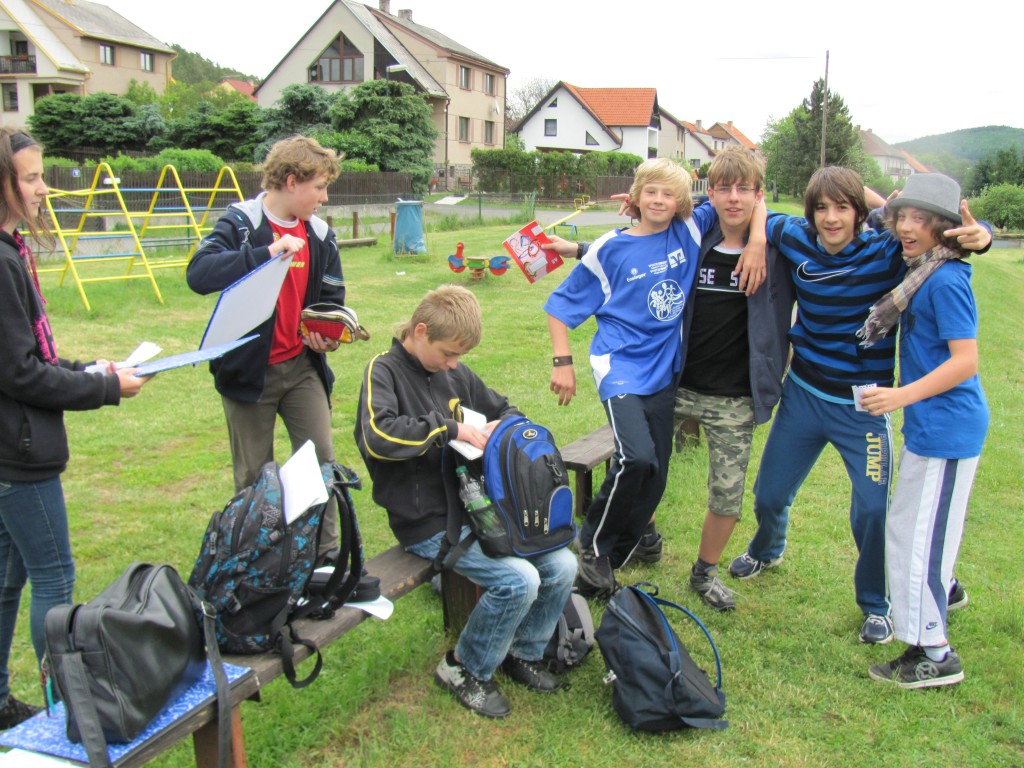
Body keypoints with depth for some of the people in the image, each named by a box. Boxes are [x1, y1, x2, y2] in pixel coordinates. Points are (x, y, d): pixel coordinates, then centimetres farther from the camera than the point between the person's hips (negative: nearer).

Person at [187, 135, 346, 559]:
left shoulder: (320, 234, 5)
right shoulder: (240, 223, -11)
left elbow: (332, 299, 12)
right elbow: (198, 274, -28)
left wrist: (329, 335, -10)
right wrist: (267, 253, -36)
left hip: (302, 366, 4)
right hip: (248, 369, -4)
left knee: (322, 460, 1)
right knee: (255, 476, 8)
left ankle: (325, 556, 17)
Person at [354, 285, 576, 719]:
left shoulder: (454, 372, 10)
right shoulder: (384, 372, -9)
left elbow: (504, 408, 23)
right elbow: (378, 436, -29)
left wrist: (499, 429, -1)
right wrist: (450, 428, -24)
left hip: (477, 506, 7)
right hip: (430, 524, -7)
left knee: (562, 565, -4)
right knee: (519, 580, -22)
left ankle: (522, 653, 21)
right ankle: (464, 669, 4)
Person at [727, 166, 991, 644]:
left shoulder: (887, 253, -15)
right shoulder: (796, 241, -7)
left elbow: (954, 232, -10)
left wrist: (979, 236, -33)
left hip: (863, 407, -3)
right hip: (803, 395, 3)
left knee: (873, 509, -3)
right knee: (769, 493, 16)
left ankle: (875, 604, 23)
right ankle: (766, 550, 50)